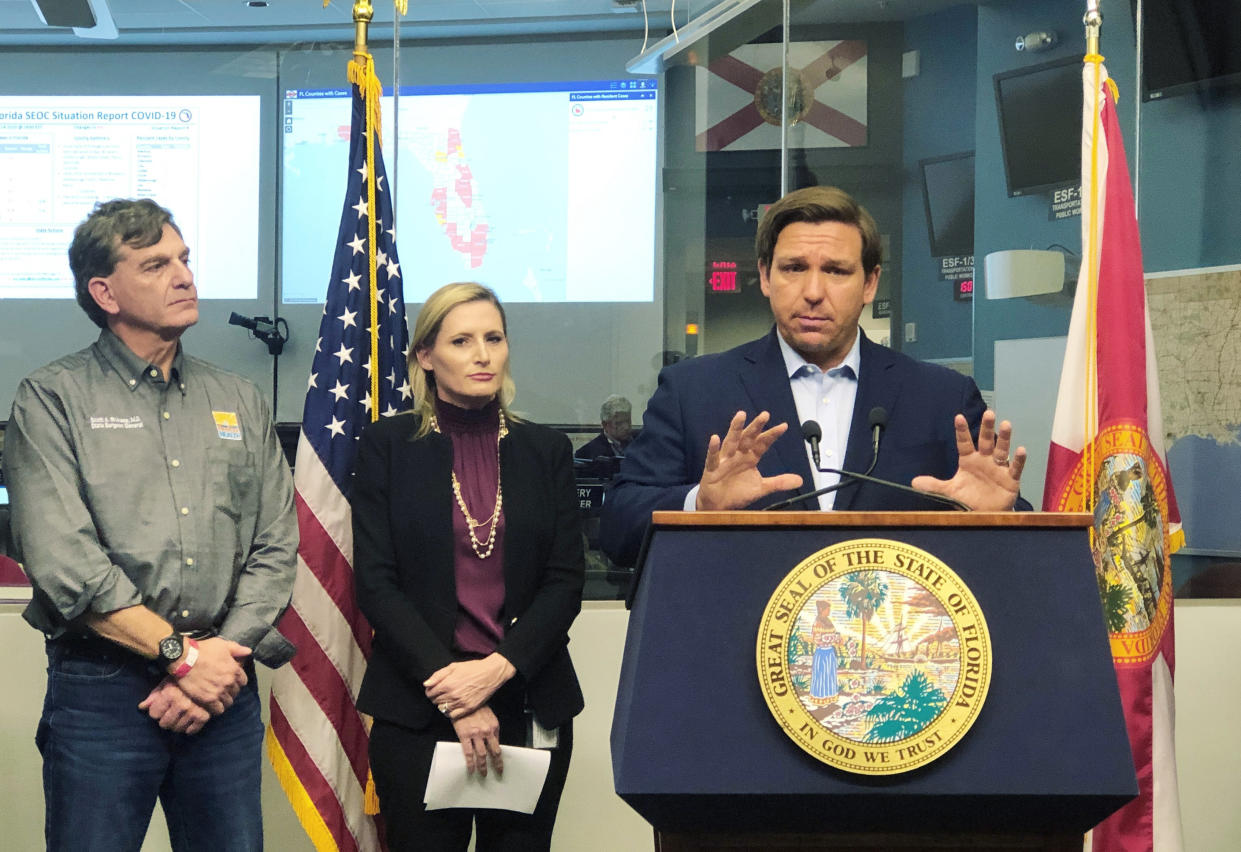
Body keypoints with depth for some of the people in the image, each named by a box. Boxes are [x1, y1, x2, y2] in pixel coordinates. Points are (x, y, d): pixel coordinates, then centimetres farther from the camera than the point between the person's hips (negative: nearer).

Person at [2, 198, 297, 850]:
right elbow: (61, 561, -12)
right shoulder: (53, 399, -1)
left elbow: (275, 548, 7)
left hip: (224, 688, 4)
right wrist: (181, 653, -12)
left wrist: (222, 657, -8)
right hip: (101, 693, -4)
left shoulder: (240, 403, 13)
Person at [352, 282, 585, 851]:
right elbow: (376, 583, -4)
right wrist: (451, 689, -12)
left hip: (530, 705, 2)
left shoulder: (546, 451, 9)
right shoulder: (387, 446, 3)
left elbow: (566, 580, 4)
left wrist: (497, 669, -11)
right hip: (417, 712, -2)